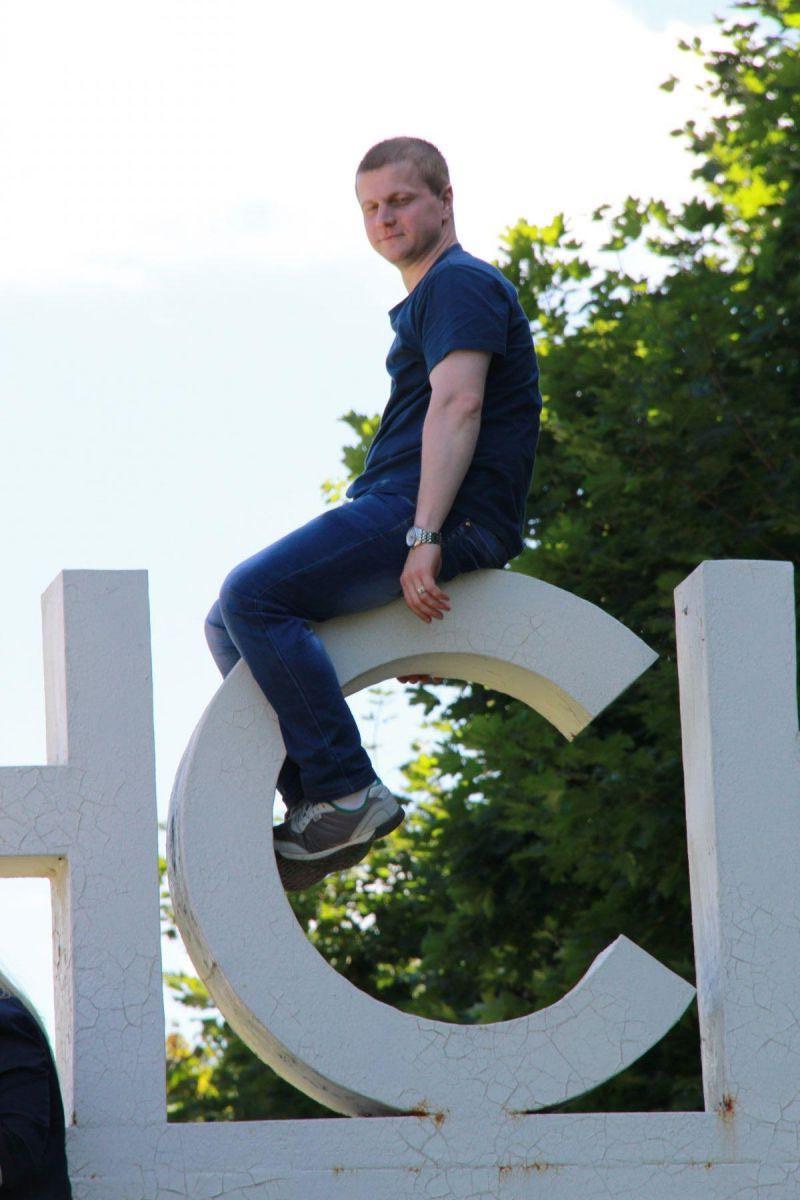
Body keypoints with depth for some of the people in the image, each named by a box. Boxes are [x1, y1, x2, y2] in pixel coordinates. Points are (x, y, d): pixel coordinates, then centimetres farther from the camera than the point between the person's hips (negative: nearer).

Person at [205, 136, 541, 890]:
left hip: (443, 515, -11)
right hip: (399, 513, 11)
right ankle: (317, 803, 4)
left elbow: (458, 405, -19)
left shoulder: (462, 283, -4)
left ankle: (347, 793, -24)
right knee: (231, 622, 11)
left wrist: (425, 539, -28)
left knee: (255, 596, -24)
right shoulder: (427, 299, 28)